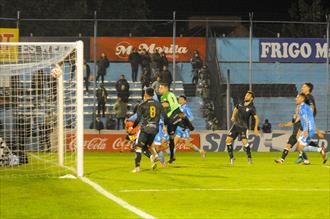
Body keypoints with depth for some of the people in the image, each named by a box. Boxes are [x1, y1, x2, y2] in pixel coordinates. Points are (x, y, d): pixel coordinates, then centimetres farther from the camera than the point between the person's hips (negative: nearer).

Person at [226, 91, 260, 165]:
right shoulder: (241, 104, 3)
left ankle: (249, 158, -5)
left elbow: (256, 118, -16)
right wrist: (233, 116, 11)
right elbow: (236, 108, 25)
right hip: (236, 125, 5)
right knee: (228, 140, -3)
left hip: (243, 127, -5)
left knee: (244, 141, -24)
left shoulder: (251, 108, -13)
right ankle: (231, 157, 11)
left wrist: (256, 128, -25)